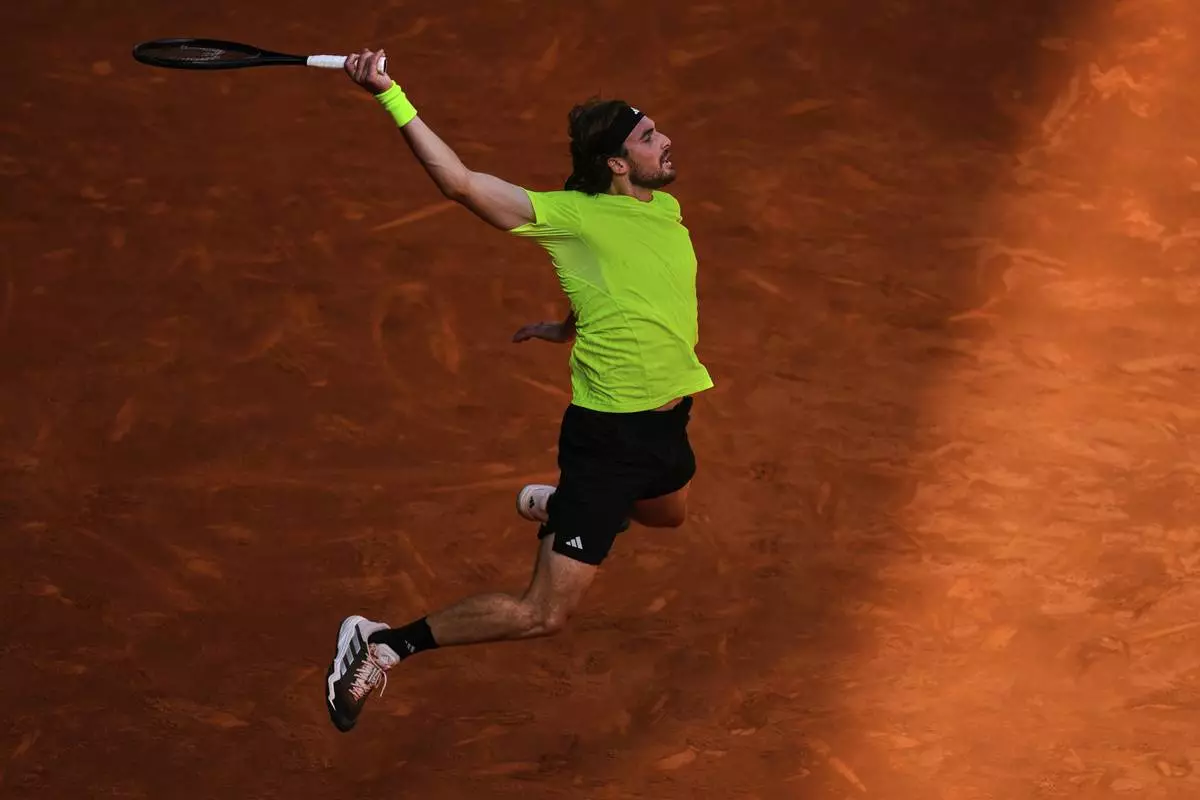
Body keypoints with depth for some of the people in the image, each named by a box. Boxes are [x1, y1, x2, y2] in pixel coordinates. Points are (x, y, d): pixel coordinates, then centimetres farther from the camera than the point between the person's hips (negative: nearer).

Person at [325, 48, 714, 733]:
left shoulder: (667, 209, 5)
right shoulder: (573, 215, -16)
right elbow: (460, 180, -25)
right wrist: (390, 95, -31)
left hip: (667, 424, 8)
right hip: (608, 437, -8)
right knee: (544, 614, -11)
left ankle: (552, 504, 60)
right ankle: (381, 644, -4)